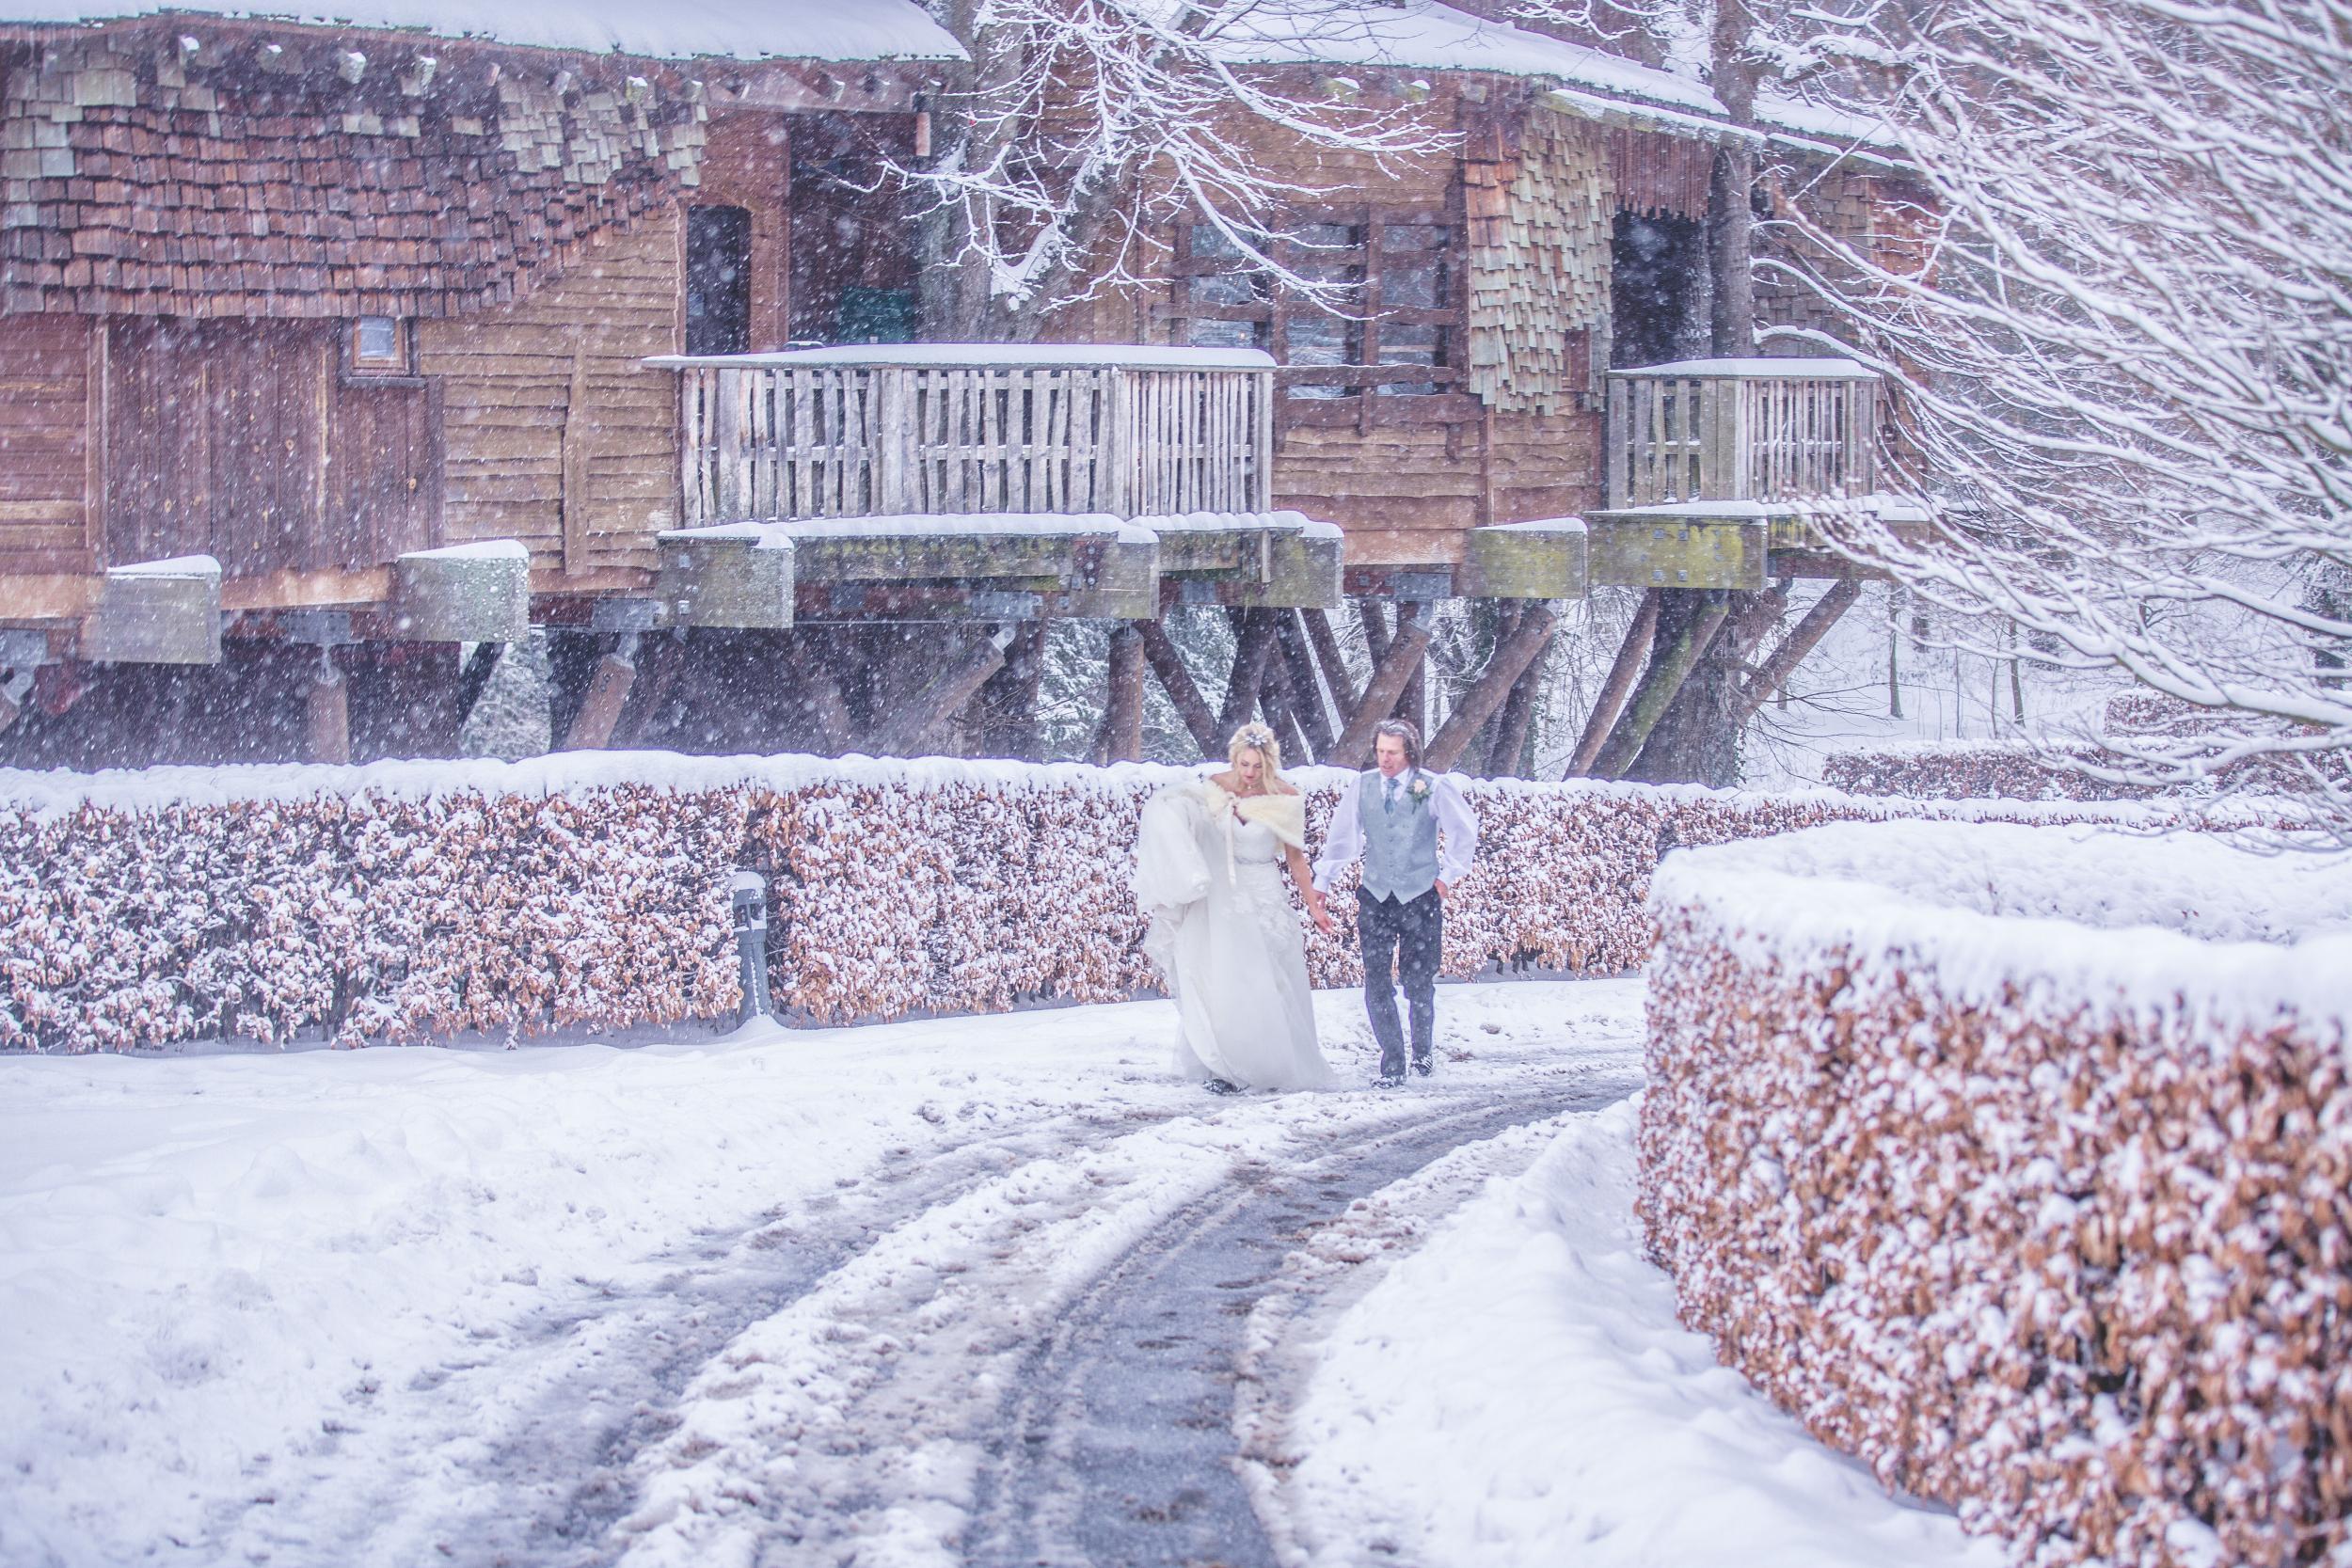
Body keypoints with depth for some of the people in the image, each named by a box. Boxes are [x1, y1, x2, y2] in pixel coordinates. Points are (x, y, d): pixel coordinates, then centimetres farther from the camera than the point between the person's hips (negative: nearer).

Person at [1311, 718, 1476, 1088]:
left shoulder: (1434, 787, -3)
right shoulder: (1361, 786, 4)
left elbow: (1465, 830, 6)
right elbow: (1342, 836, 11)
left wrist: (1449, 874, 3)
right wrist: (1321, 880, 7)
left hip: (1420, 895, -2)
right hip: (1375, 895, 2)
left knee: (1419, 981, 2)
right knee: (1377, 982, -5)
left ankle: (1423, 1050, 27)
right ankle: (1391, 1064, 1)